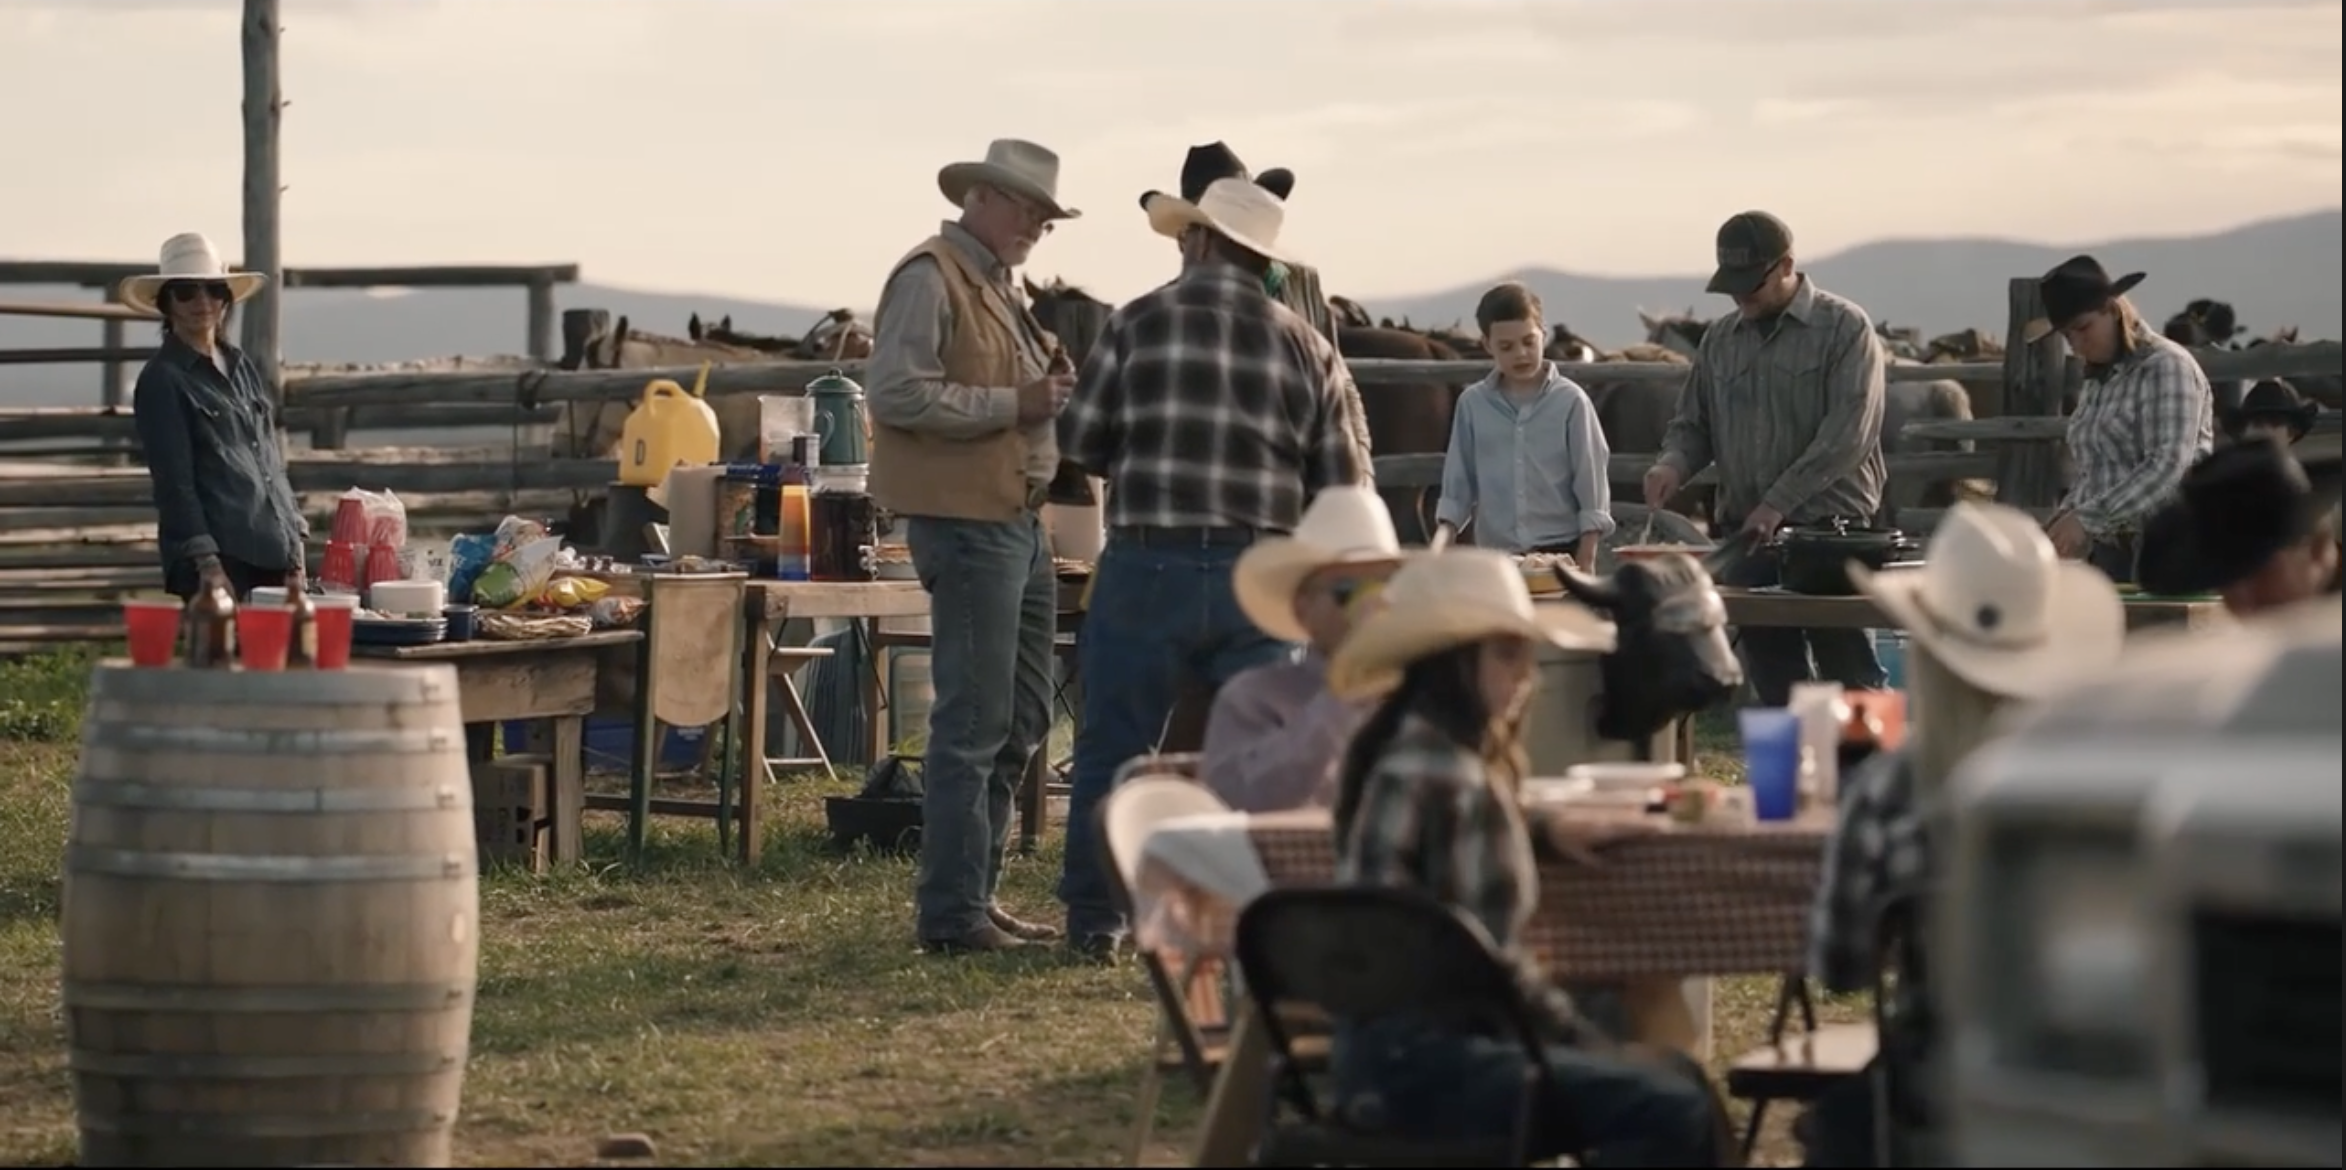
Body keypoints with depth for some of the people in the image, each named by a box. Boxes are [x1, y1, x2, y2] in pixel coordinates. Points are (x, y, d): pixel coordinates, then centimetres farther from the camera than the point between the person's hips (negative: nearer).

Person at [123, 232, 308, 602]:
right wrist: (207, 564, -15)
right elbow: (174, 480, -7)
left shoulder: (244, 368, 17)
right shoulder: (162, 381, -2)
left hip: (272, 557, 6)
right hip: (219, 561, -6)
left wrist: (296, 553, 14)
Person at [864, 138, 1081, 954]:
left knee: (1022, 718, 14)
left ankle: (974, 894, 22)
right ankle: (953, 914, -5)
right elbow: (899, 393, -20)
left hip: (1019, 520, 10)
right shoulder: (931, 277, -9)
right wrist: (1013, 404, -19)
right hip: (964, 520, -10)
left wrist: (1050, 395, 9)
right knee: (974, 720, -9)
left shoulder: (998, 285, 21)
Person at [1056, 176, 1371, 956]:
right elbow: (1341, 483, 4)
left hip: (1149, 567, -1)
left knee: (1114, 745, 9)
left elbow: (1080, 442, 2)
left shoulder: (1141, 324, -2)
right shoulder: (1305, 347, 5)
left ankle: (1094, 918, 13)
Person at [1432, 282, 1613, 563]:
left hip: (1559, 552, -2)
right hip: (1495, 558, 2)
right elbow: (1458, 485, 7)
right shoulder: (1473, 404, 4)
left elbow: (1591, 485, -2)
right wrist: (1442, 537, -8)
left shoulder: (1569, 400, -3)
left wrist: (1585, 565, -7)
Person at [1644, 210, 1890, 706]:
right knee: (1775, 686, 7)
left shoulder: (1845, 329, -4)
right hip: (1745, 536, 5)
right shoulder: (1720, 340, 13)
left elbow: (1848, 433, -13)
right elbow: (1693, 423, 20)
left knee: (1851, 680, -4)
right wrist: (1675, 463, -4)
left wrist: (1779, 503, -19)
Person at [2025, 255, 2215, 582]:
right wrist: (2060, 523, 6)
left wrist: (2087, 519, -25)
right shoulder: (2098, 380, 18)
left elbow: (2168, 467, -19)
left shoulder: (2166, 367, -8)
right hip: (2110, 552, 8)